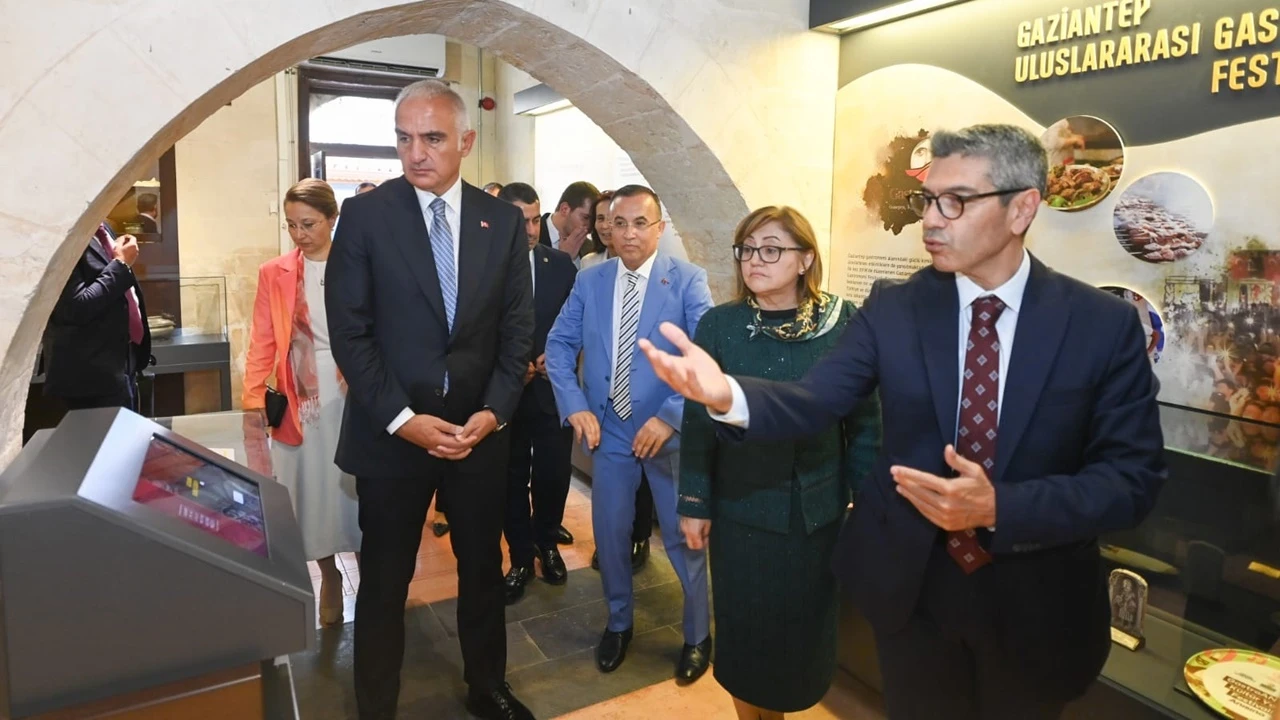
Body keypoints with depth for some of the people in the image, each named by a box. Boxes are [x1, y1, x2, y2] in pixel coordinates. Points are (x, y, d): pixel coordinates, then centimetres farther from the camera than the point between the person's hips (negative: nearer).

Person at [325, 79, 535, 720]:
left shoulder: (504, 221, 2)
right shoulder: (364, 215, -5)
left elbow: (517, 329, 3)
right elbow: (349, 331, -7)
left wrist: (493, 412, -8)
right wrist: (402, 419, -14)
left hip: (480, 430, 3)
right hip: (391, 433, -2)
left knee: (483, 568, 17)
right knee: (384, 581, 12)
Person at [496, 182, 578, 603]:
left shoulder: (561, 265, 3)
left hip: (553, 388, 2)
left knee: (554, 475, 7)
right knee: (512, 479, 10)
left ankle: (547, 543, 34)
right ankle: (520, 557, 28)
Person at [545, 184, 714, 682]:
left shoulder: (688, 280, -9)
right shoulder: (589, 281, 2)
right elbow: (559, 345, 3)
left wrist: (670, 417, -24)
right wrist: (575, 405, -11)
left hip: (669, 431, -3)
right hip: (609, 430, 3)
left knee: (683, 536, 9)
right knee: (610, 532, 14)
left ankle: (698, 635, 32)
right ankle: (618, 622, 39)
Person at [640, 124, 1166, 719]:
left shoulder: (1104, 324, -10)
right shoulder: (892, 309, -6)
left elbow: (1132, 478, -11)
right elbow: (813, 402, -14)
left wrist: (998, 509, -26)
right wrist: (726, 394, -35)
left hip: (1035, 603, 0)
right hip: (911, 587, 1)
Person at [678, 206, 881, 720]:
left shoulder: (843, 323, -8)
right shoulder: (719, 325, -7)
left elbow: (865, 421, -2)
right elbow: (698, 421, -3)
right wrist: (694, 504, -1)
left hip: (817, 511, 1)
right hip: (740, 510, 0)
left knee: (805, 630, 17)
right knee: (745, 630, 13)